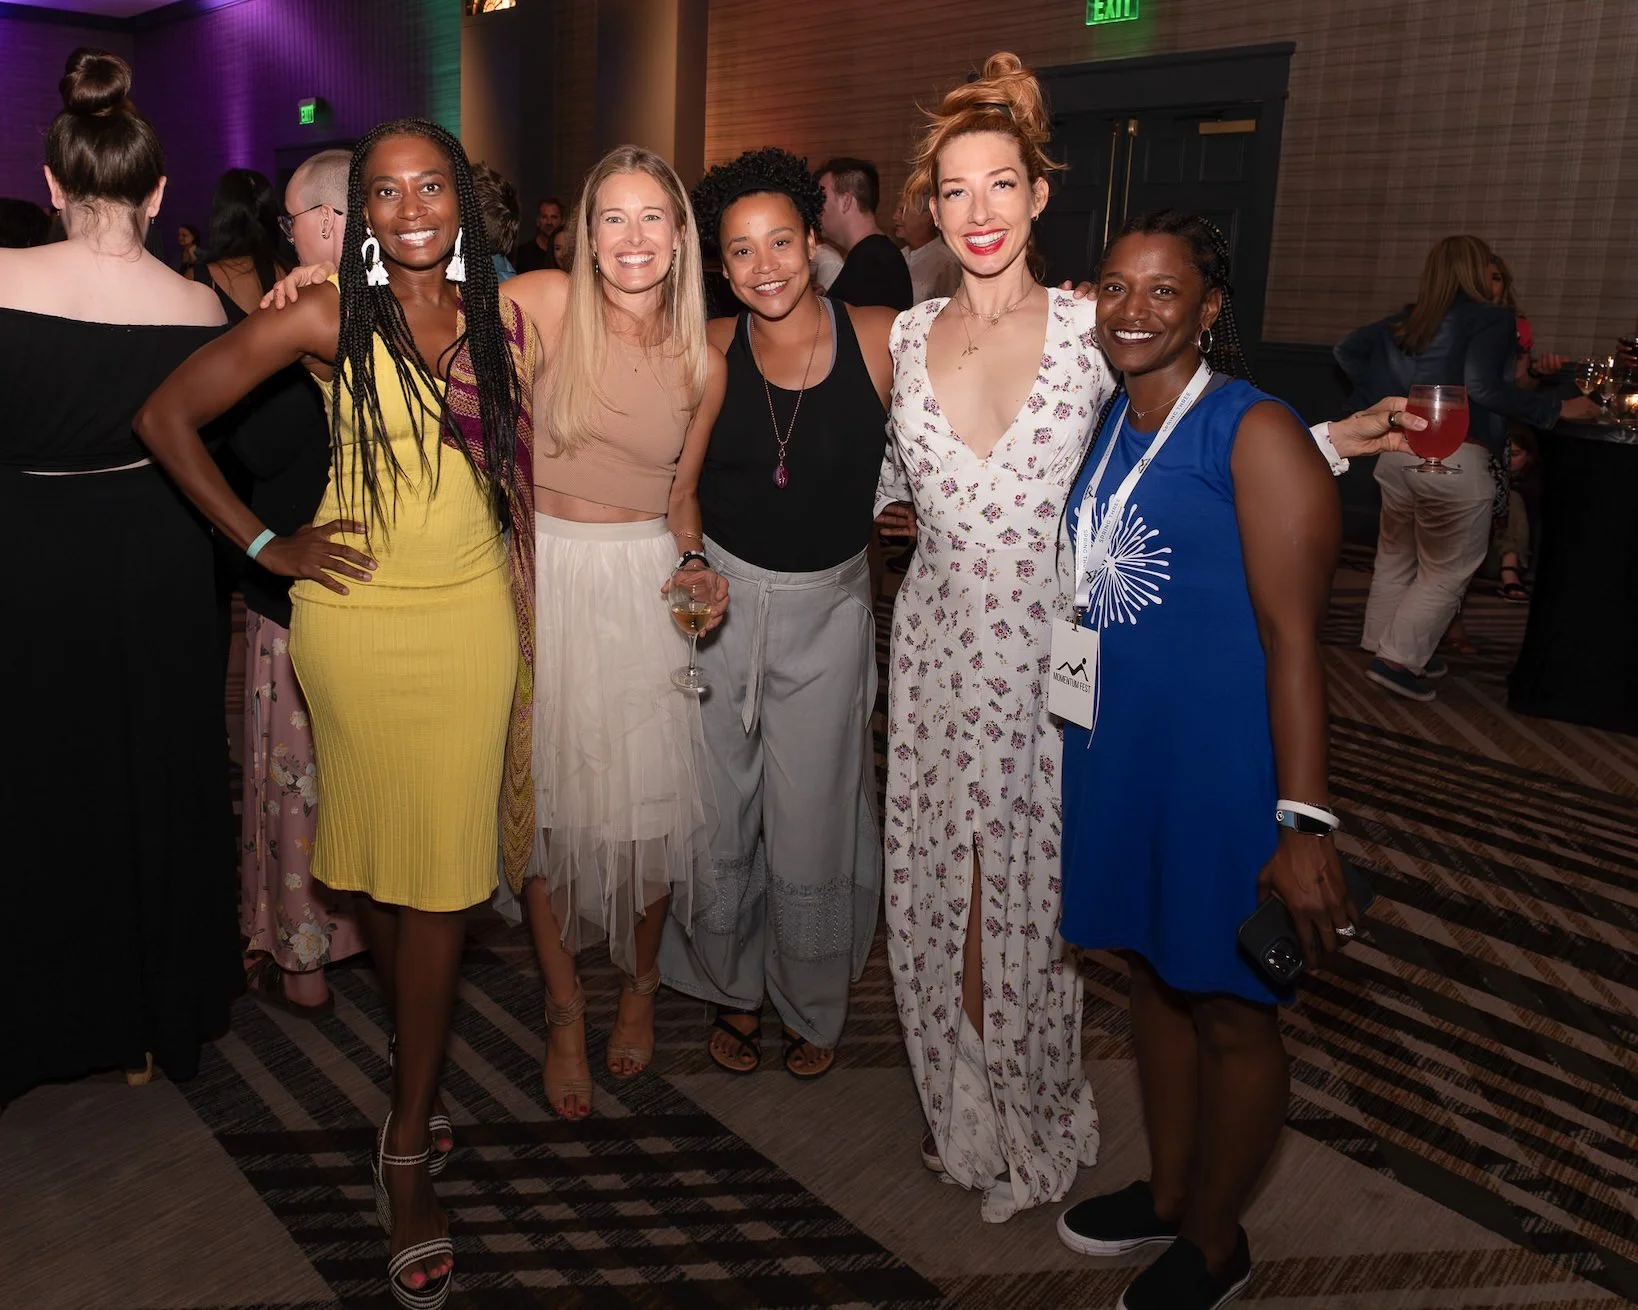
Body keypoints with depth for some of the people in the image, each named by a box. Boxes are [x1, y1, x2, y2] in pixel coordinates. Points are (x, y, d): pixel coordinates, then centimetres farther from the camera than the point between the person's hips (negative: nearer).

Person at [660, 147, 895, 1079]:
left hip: (827, 608, -1)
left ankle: (816, 1007, 34)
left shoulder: (882, 339, -11)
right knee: (720, 817, 12)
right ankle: (735, 991, 37)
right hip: (719, 600, 2)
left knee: (814, 826, 7)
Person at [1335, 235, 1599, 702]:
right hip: (1454, 459, -6)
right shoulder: (1491, 318, -7)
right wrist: (1557, 410, -11)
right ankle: (1398, 659, 2)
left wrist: (1384, 399, 14)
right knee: (1445, 573, 6)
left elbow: (1347, 349, 12)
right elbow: (1483, 388, -19)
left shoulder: (1407, 320, 11)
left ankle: (1381, 649, 25)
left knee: (1395, 559, 19)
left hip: (1398, 452, 7)